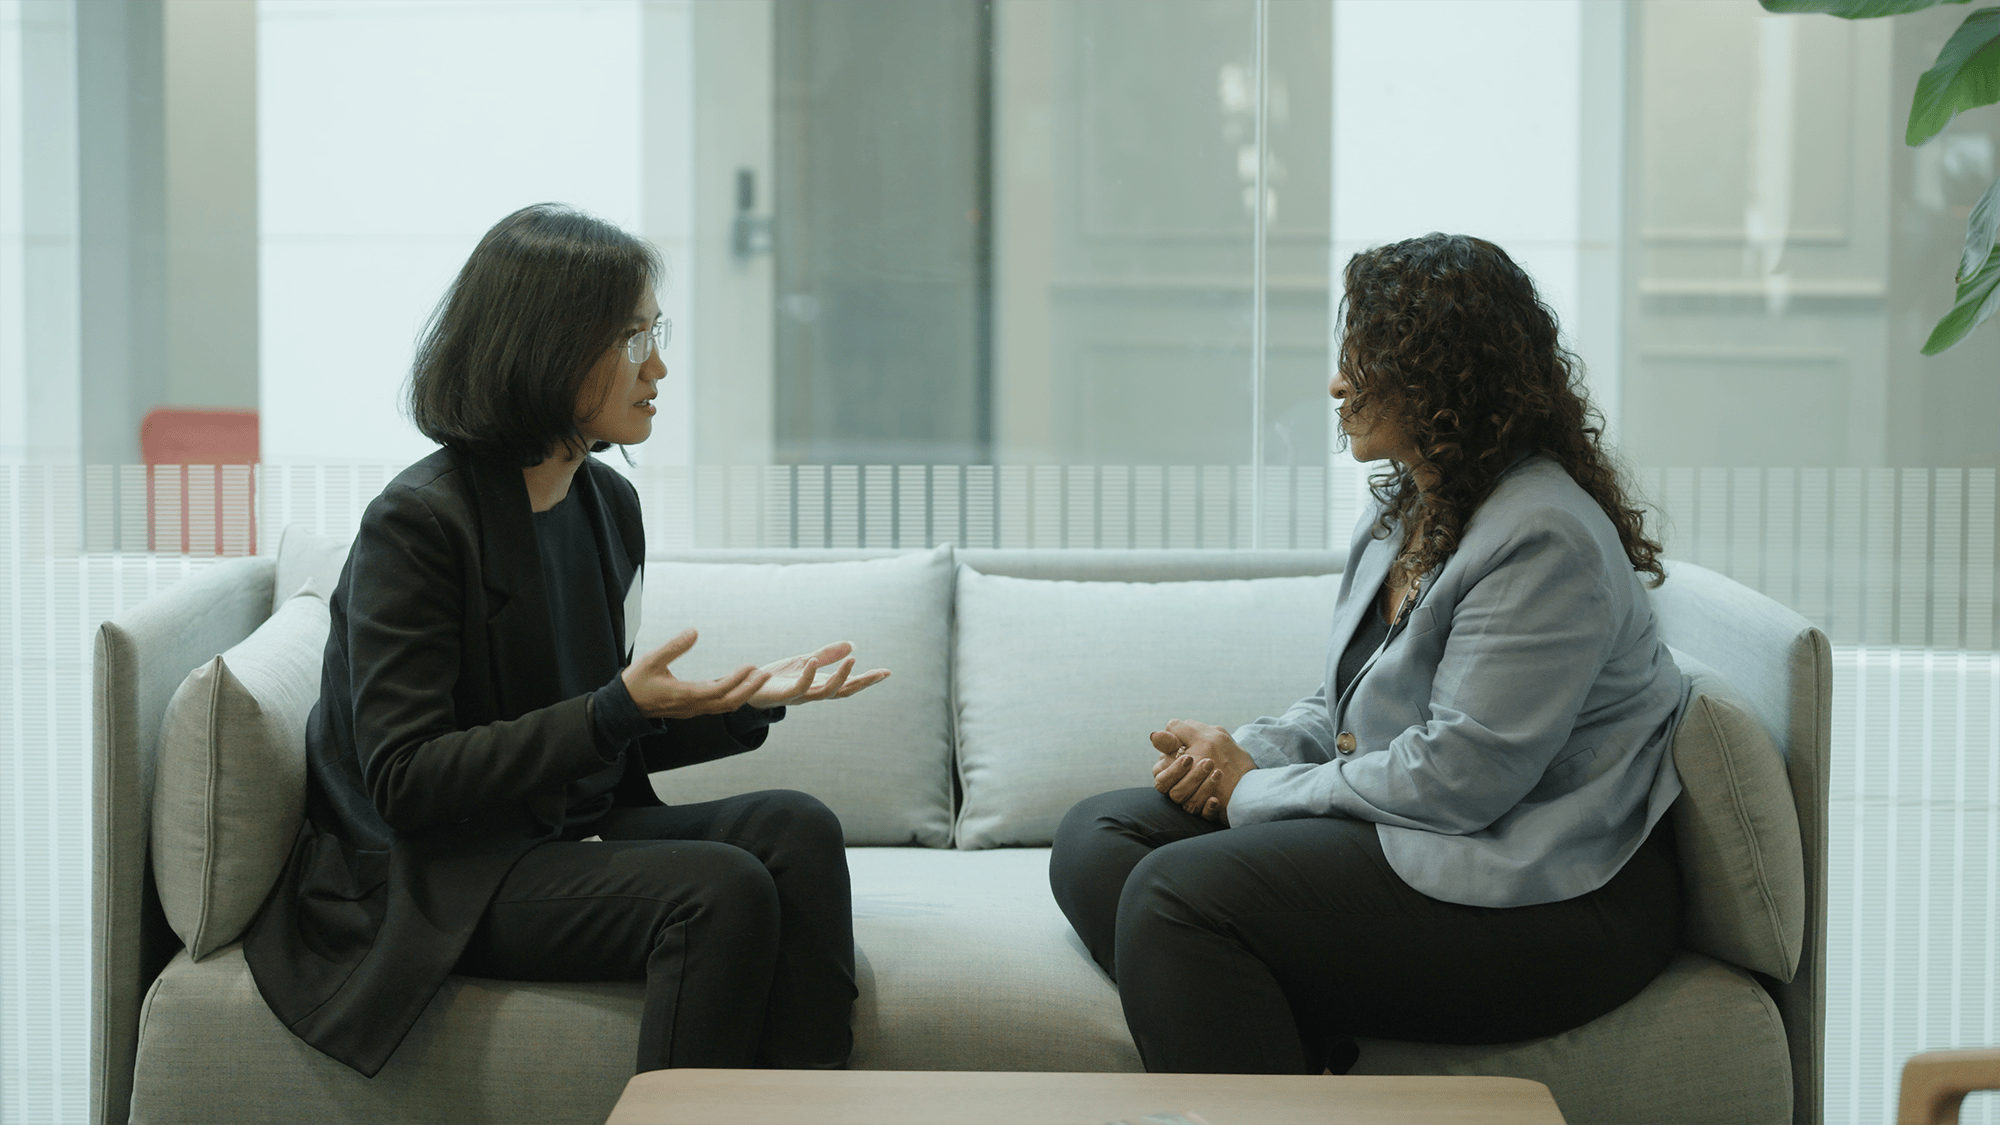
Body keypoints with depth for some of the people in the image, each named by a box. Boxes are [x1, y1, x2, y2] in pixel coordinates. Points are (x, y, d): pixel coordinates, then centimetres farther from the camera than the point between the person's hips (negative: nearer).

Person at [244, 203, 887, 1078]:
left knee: (794, 828, -18)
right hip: (428, 878, -7)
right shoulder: (417, 522, -13)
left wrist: (750, 702, 2)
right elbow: (405, 780, -19)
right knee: (723, 890, -28)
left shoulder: (607, 503, 10)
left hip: (568, 835, 7)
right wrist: (616, 711, -25)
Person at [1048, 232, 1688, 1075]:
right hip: (1403, 832, 11)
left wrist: (1254, 790, -13)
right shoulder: (1406, 508, 15)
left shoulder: (1545, 540, -18)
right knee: (1098, 839, -2)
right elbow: (1346, 708, 22)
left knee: (1181, 894, -25)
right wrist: (1243, 753, 0)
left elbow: (1457, 776, -23)